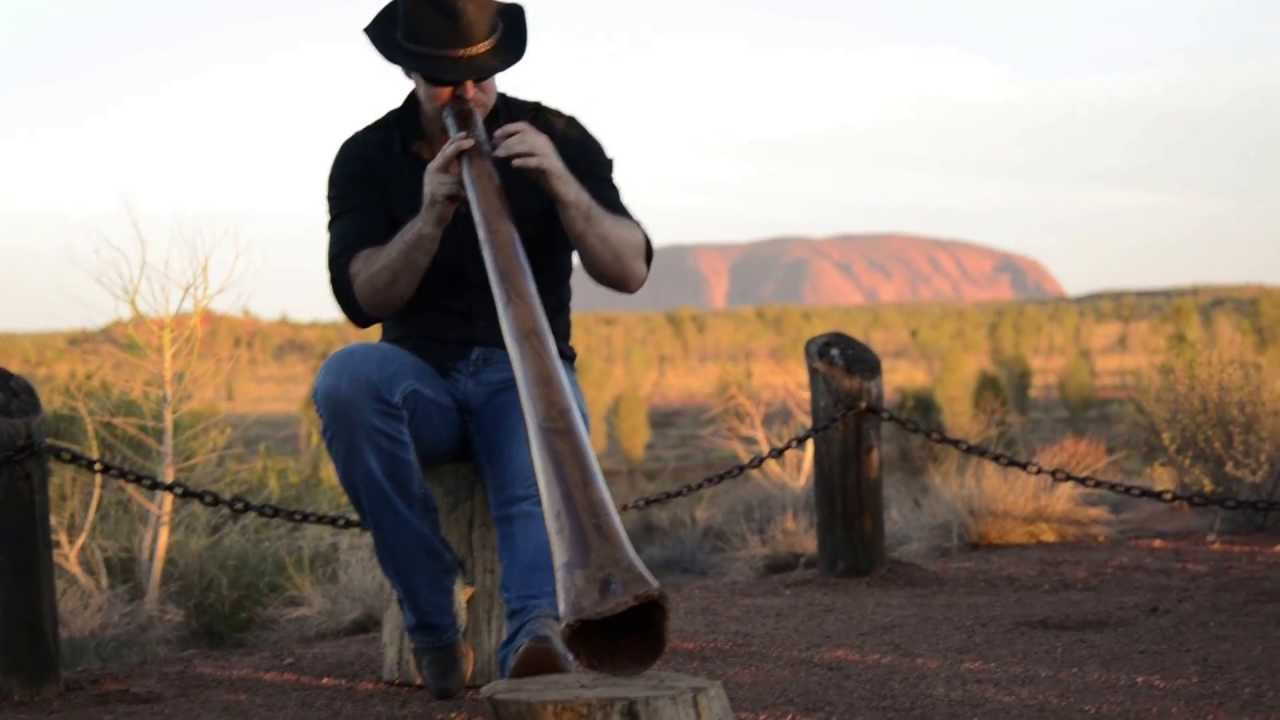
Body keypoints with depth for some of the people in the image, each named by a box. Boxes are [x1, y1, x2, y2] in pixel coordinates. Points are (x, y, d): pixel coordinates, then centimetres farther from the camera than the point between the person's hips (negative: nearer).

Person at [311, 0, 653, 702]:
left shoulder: (558, 138, 1)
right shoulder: (367, 158, 1)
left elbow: (629, 271, -6)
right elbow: (362, 299, -10)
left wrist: (560, 182, -22)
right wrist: (431, 215, -25)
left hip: (528, 373, -1)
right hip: (423, 378, 1)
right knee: (346, 376, -34)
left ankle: (538, 629, -64)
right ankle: (433, 626, -29)